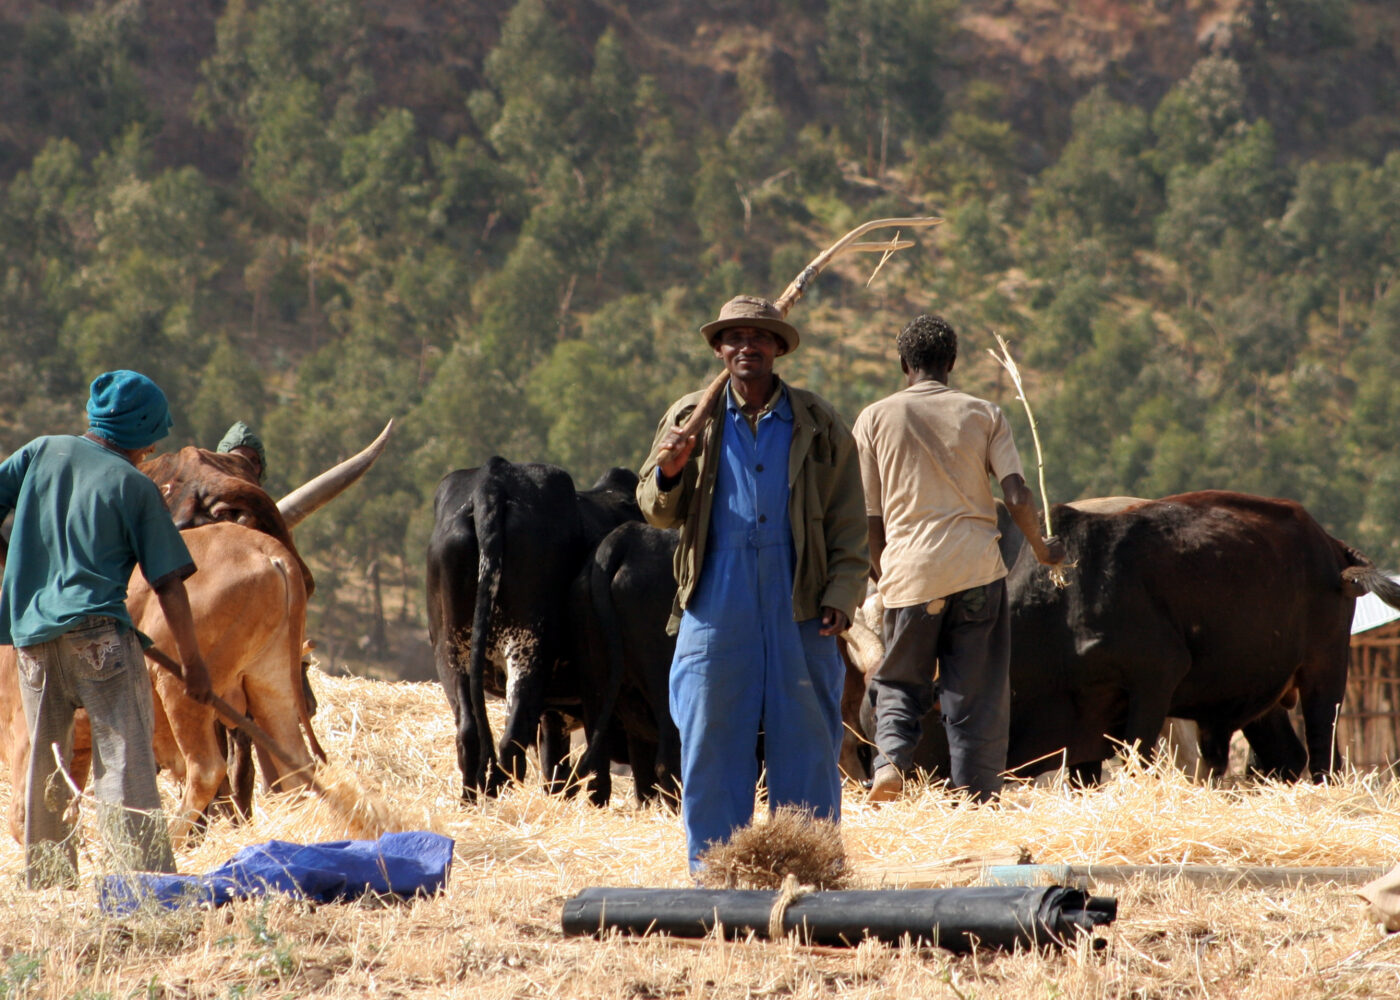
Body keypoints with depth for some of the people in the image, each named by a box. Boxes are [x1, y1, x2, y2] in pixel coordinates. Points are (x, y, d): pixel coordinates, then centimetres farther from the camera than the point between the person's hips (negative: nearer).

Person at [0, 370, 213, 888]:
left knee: (45, 764, 15)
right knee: (125, 755, -10)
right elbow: (169, 587, 0)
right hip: (97, 631, -5)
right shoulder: (136, 487, 2)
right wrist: (193, 663, 7)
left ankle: (47, 884, 18)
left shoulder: (43, 452, 11)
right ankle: (152, 881, -20)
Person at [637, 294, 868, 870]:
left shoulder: (817, 425, 8)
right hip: (716, 607, 0)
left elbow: (848, 522, 7)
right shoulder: (691, 419, 9)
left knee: (806, 746, 2)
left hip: (799, 608, 0)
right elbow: (658, 513, 9)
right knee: (711, 745, 1)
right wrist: (668, 473, -13)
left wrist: (842, 595, -5)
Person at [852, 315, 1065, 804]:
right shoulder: (984, 415, 7)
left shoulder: (875, 419, 6)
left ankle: (890, 760, -12)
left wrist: (878, 569, 21)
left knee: (898, 684, 13)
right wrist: (1042, 549, 16)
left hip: (908, 571, 0)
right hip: (976, 566, 0)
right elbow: (1017, 497, -1)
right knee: (978, 693, 6)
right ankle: (978, 795, 1)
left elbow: (870, 513, 6)